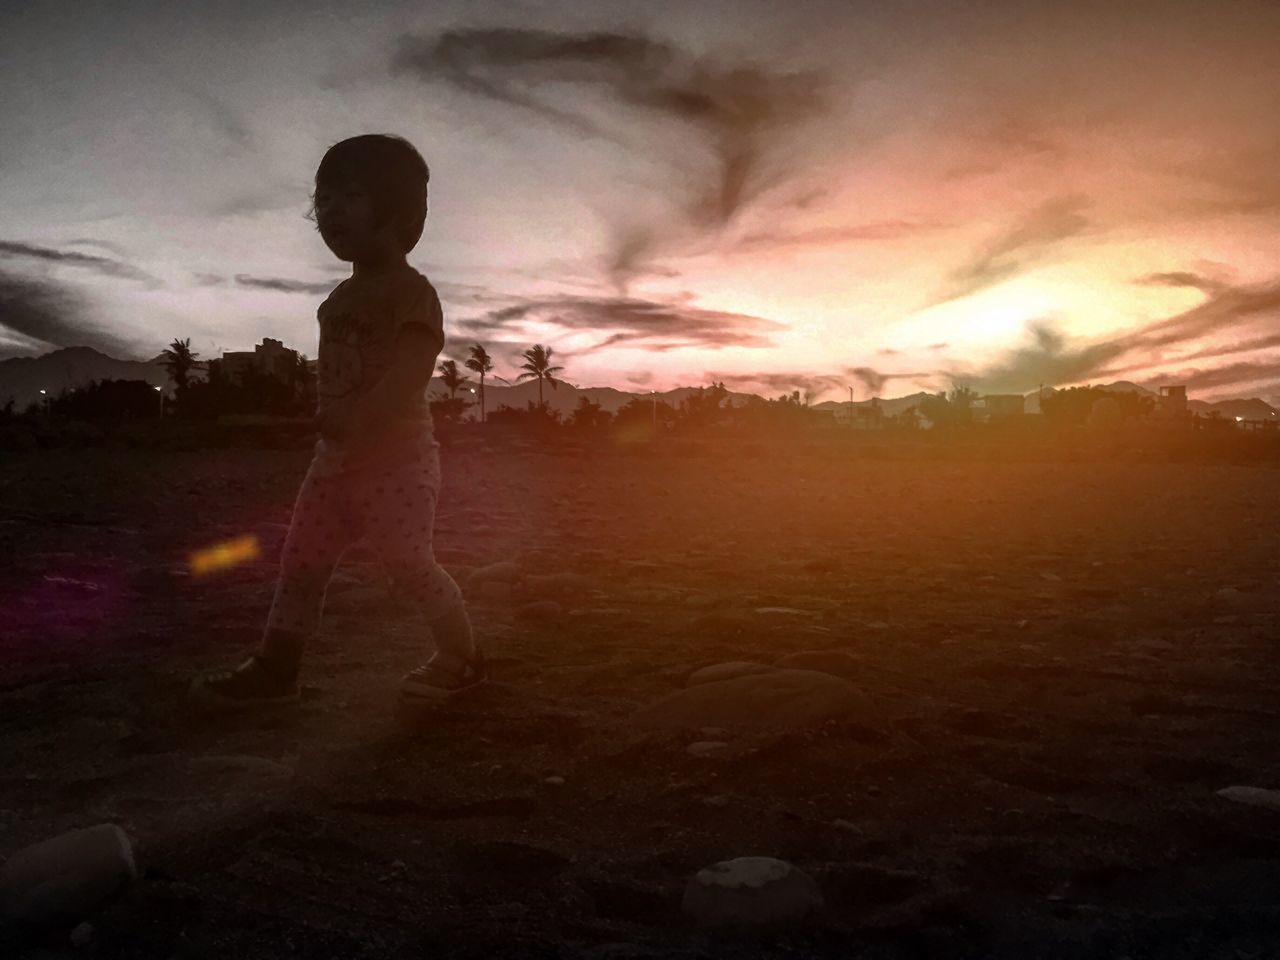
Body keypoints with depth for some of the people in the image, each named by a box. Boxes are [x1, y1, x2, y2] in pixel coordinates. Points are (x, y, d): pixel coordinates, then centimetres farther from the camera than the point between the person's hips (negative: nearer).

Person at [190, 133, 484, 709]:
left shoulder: (409, 290, -11)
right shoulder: (342, 298, 18)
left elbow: (412, 366, -25)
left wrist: (360, 417, -34)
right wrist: (327, 419, 8)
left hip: (397, 456, -9)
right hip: (334, 456, 9)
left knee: (408, 564, -6)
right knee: (301, 561, 8)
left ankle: (462, 656, 13)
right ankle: (275, 667, 15)